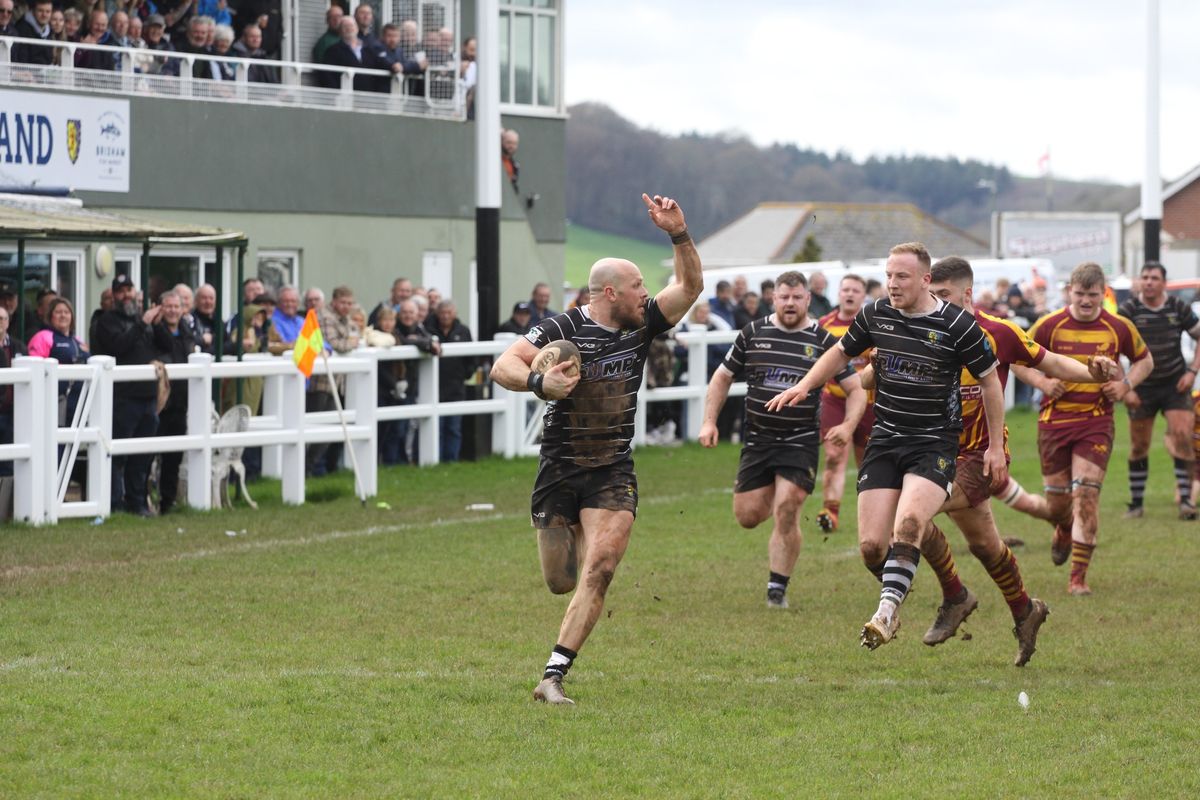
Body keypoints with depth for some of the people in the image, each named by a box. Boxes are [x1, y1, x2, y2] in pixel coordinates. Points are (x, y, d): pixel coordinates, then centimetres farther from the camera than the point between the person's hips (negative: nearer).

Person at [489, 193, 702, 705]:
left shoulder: (642, 326, 4)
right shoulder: (564, 329, -10)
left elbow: (690, 285, 3)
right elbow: (502, 366, -16)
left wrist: (679, 235, -12)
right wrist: (538, 382, -35)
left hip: (614, 473, 3)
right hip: (560, 469, -2)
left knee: (600, 568, -18)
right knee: (560, 582, 7)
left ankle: (553, 676, -19)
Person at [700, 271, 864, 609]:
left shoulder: (823, 341, -2)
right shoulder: (753, 334, 3)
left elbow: (856, 389, 2)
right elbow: (722, 378, 13)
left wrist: (848, 425, -15)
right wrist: (709, 422, 4)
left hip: (801, 441, -3)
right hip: (757, 438, 3)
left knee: (786, 513, -15)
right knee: (747, 516, 1)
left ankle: (777, 589, -1)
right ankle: (771, 498, 39)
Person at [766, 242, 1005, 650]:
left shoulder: (957, 325, -9)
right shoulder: (875, 315, 3)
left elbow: (990, 381, 1)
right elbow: (842, 352, 21)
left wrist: (996, 446, 2)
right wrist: (804, 385, 8)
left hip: (934, 444, -4)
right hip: (884, 442, 4)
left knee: (909, 521, -31)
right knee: (871, 546, -4)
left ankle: (887, 611, -31)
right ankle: (896, 590, 26)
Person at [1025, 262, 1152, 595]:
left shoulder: (1119, 328, -1)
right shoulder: (1050, 325, -5)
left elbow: (1144, 359, 15)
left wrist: (1126, 384, -4)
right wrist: (1041, 382, -12)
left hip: (1096, 421, -1)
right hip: (1054, 420, 1)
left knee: (1086, 495, -13)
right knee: (1057, 500, 7)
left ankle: (1078, 577, -8)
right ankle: (1064, 530, 46)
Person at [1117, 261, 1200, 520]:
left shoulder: (1178, 308, -4)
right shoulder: (1129, 310, -9)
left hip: (1175, 384, 0)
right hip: (1142, 387, 0)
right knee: (1138, 446, 3)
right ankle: (1136, 503, 14)